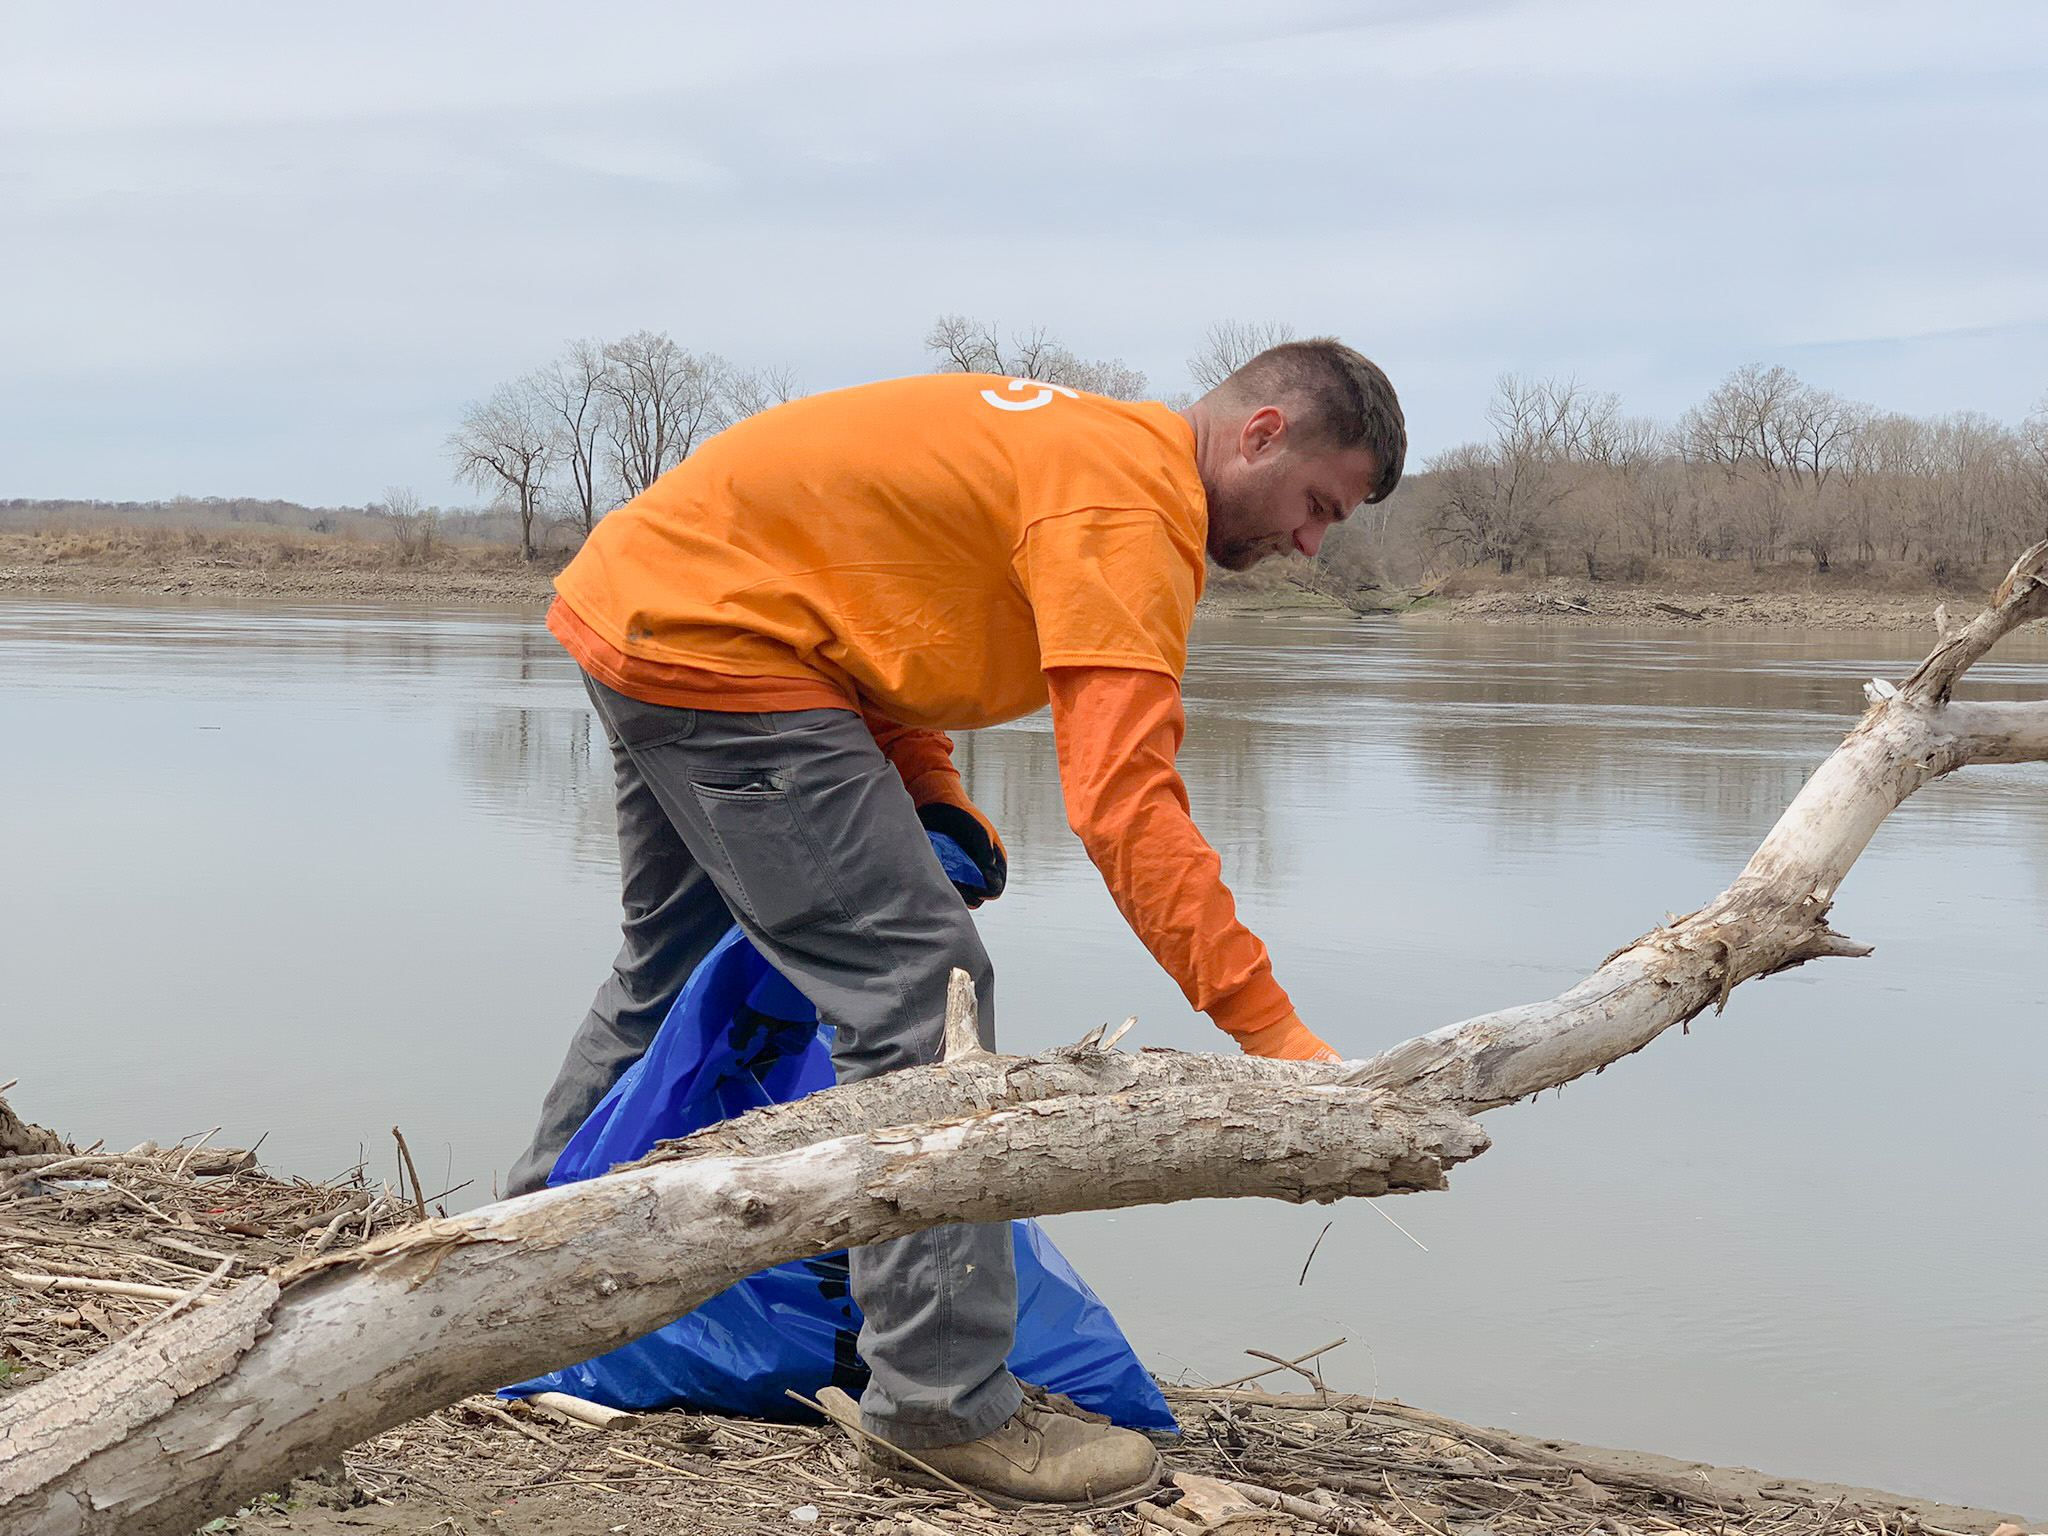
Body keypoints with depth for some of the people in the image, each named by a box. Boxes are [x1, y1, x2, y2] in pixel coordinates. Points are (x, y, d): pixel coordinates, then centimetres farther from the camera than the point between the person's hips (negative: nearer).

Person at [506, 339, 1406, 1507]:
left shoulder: (1081, 446, 14)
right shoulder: (1131, 507, -18)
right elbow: (1127, 803, -27)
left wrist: (937, 809, 8)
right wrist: (1269, 1029, -26)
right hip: (716, 645, -11)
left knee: (677, 968, 26)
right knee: (919, 989, -10)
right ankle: (943, 1397, -5)